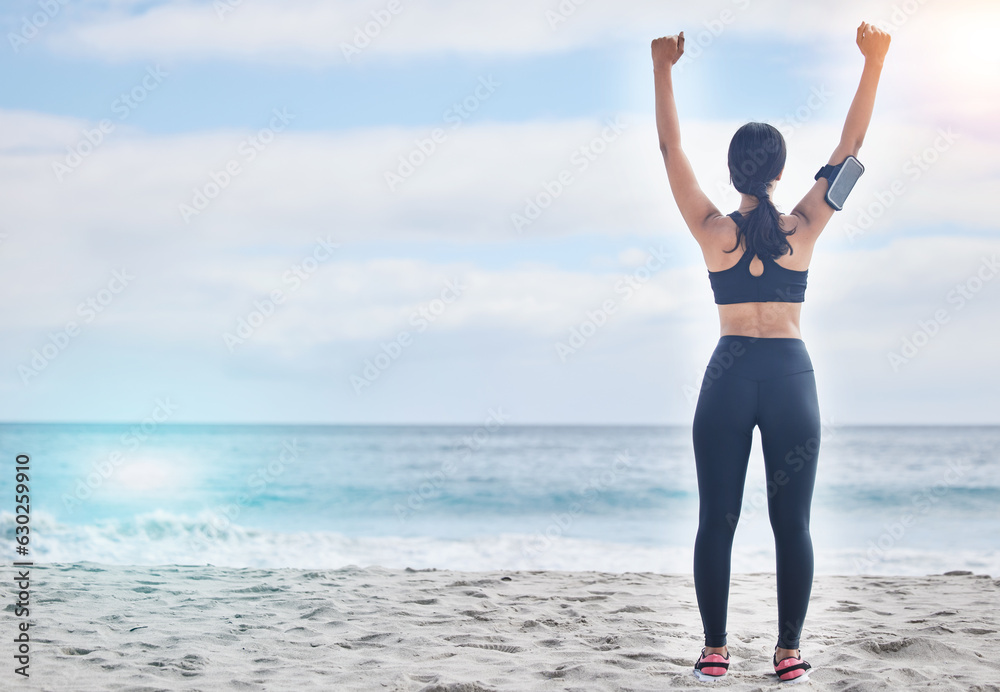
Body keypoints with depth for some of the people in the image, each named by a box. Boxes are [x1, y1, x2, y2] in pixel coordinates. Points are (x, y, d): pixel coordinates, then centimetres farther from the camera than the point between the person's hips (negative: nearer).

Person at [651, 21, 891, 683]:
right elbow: (851, 145, 4)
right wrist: (874, 62, 6)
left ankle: (715, 650, 6)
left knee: (717, 520, 4)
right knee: (792, 523, 4)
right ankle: (789, 652, 6)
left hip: (729, 375, 0)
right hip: (791, 375, 0)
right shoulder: (803, 228, -2)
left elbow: (672, 149, 4)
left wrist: (663, 69, 8)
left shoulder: (714, 230, -2)